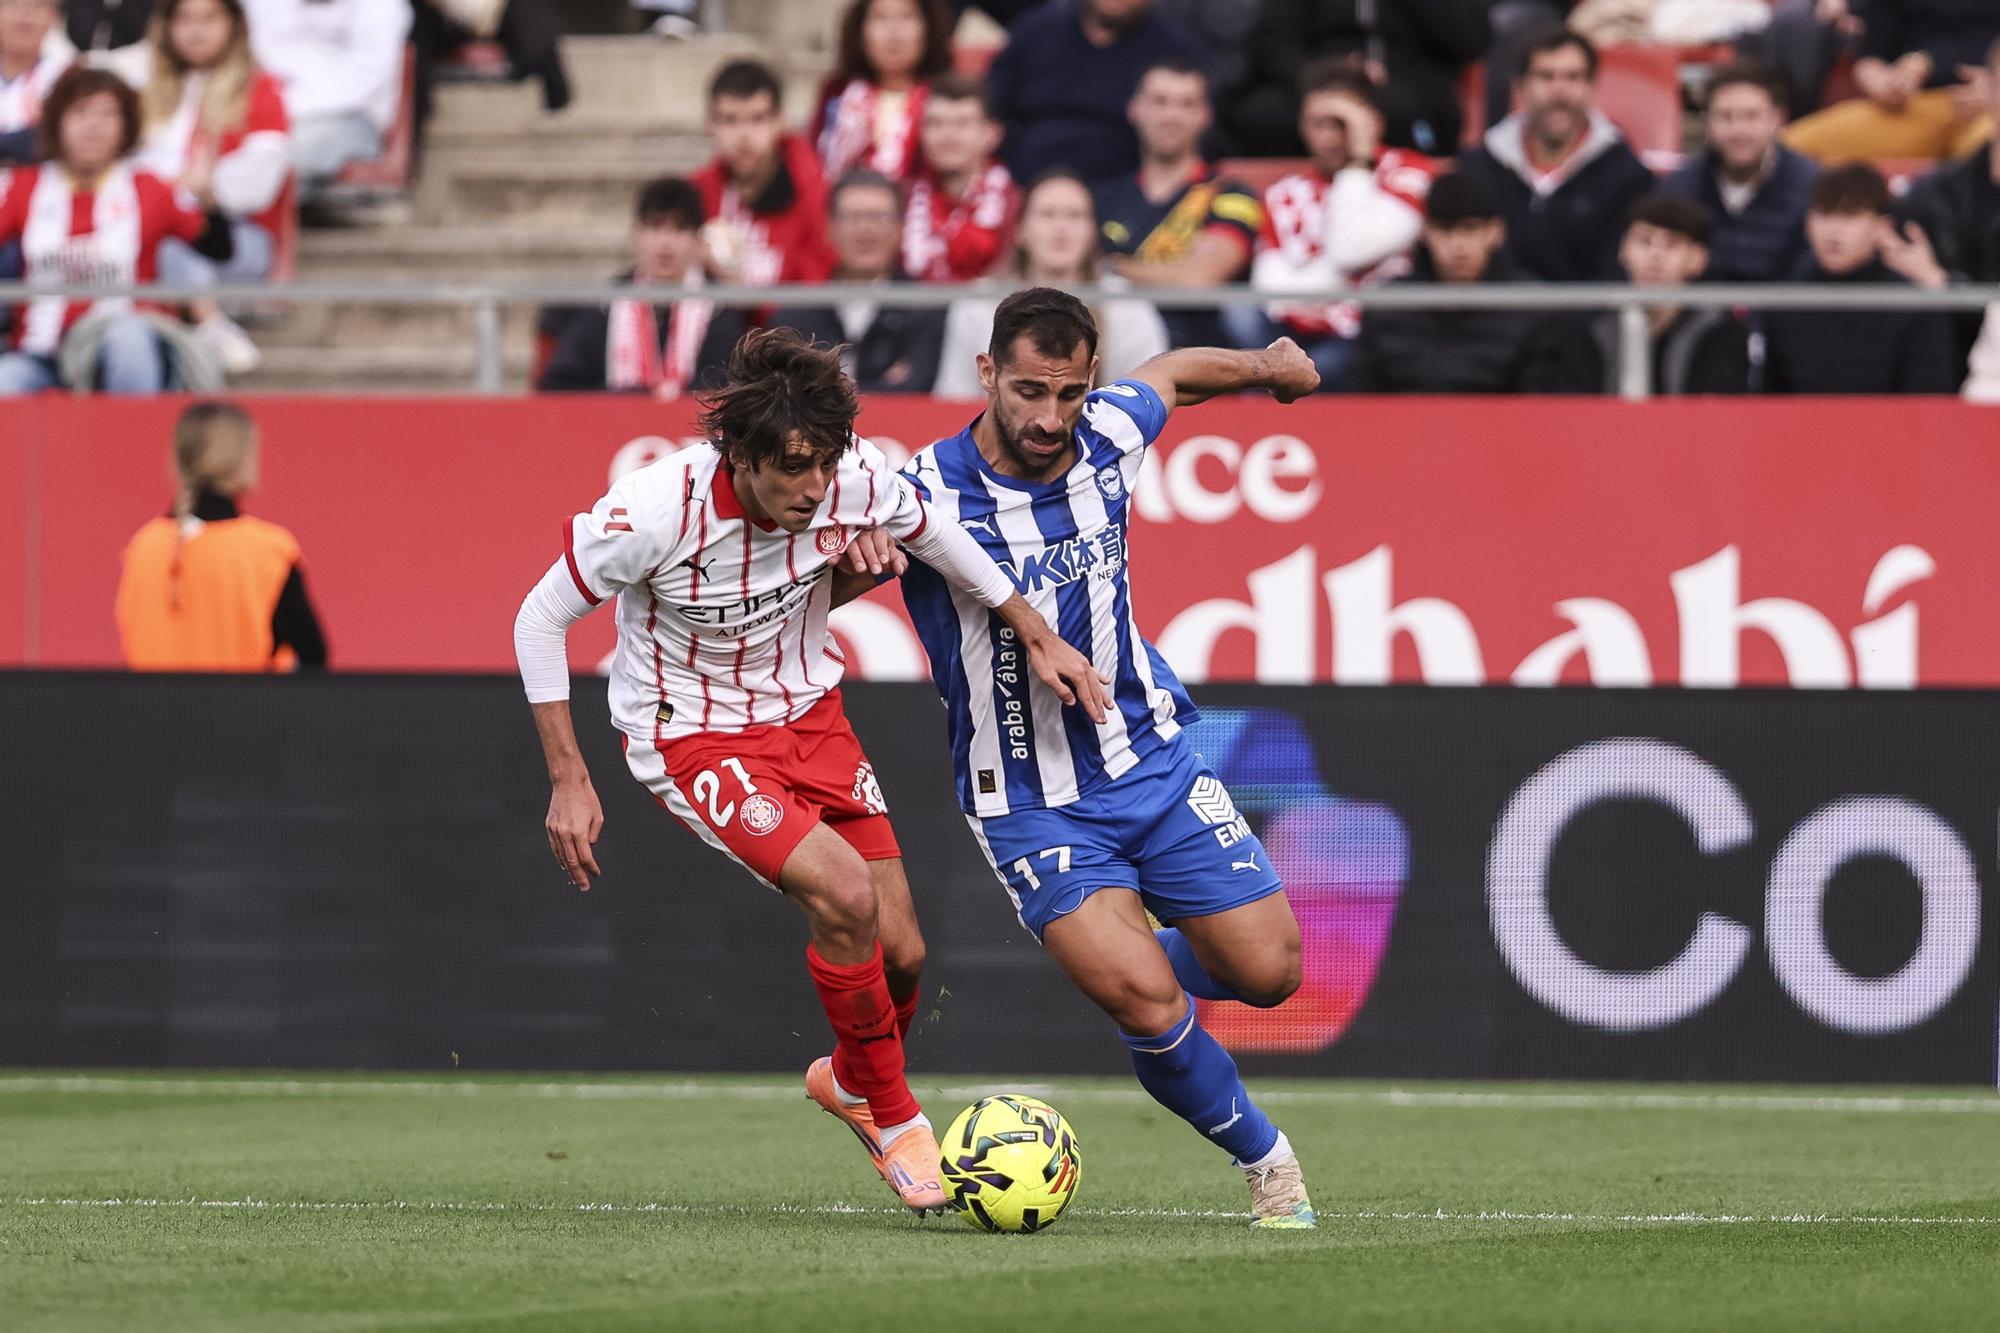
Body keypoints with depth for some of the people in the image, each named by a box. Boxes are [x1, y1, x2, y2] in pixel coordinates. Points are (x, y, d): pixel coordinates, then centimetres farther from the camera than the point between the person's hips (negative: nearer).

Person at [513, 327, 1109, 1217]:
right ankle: (895, 1124, -6)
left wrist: (1036, 635, 10)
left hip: (808, 711, 5)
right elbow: (540, 620, -16)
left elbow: (934, 536, 6)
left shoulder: (853, 480, -18)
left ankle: (850, 1080, 36)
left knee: (899, 951, 0)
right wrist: (569, 780, -17)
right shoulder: (657, 509, -30)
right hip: (692, 735, -5)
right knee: (842, 890, -26)